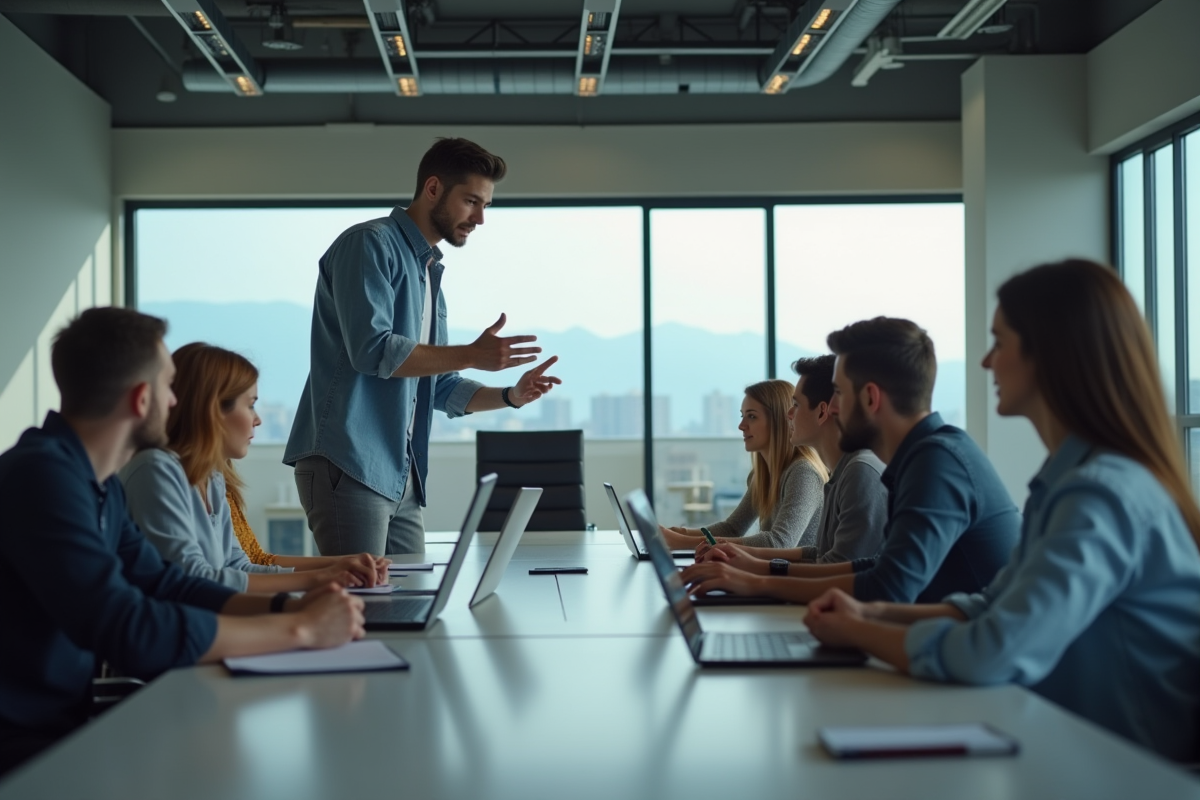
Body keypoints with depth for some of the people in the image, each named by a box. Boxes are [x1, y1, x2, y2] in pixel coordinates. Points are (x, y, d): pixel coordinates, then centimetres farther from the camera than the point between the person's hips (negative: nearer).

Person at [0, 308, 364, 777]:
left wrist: (286, 607, -3)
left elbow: (162, 586, 12)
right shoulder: (41, 474, -22)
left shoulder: (98, 483, 8)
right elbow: (130, 631, -29)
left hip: (66, 725, 9)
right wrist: (300, 629, -21)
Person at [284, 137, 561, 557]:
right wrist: (471, 355, -17)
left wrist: (510, 395, 5)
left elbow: (440, 388, 21)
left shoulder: (430, 273, 20)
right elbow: (371, 349, -19)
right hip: (349, 466, -9)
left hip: (401, 476, 9)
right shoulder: (370, 244, -6)